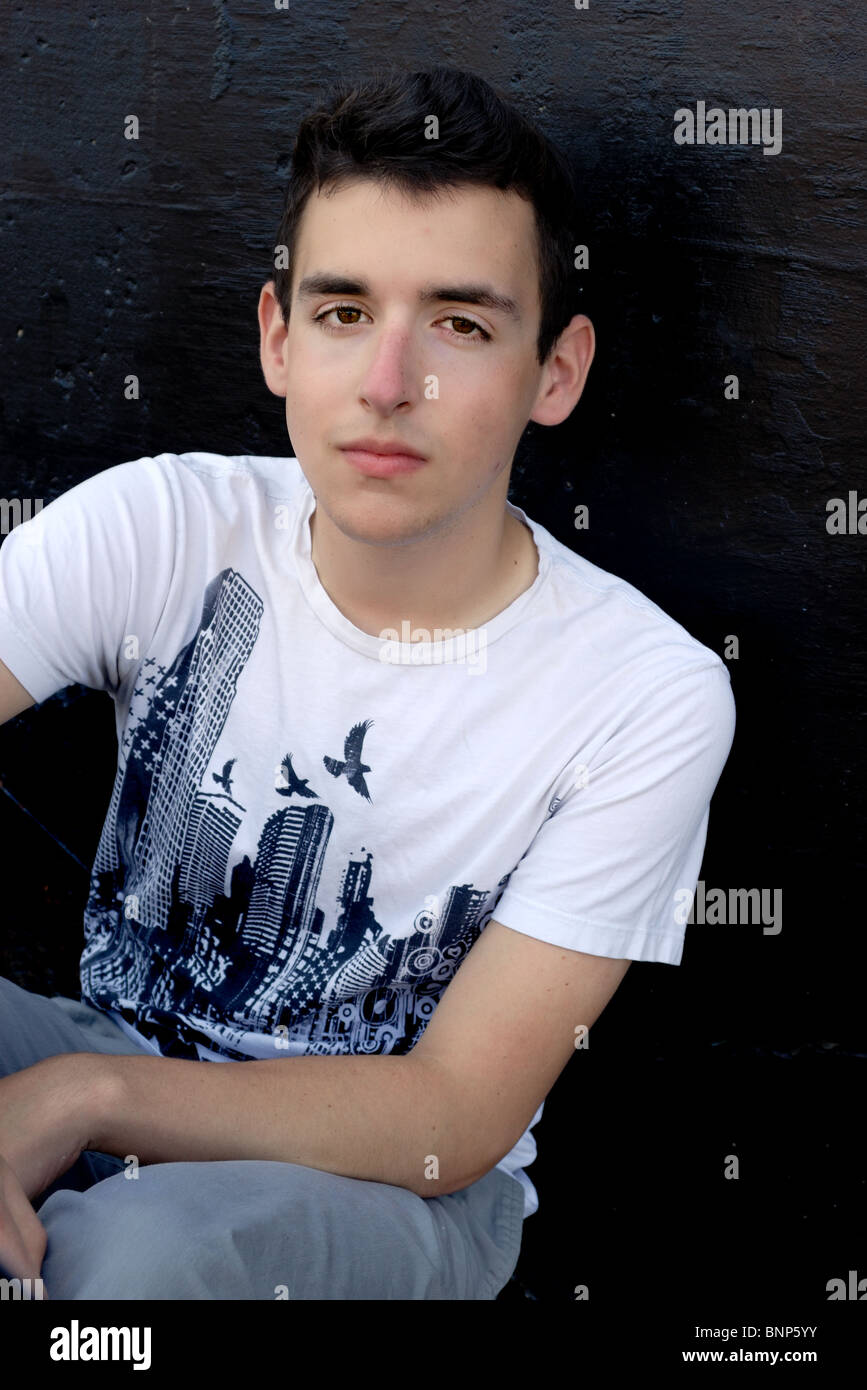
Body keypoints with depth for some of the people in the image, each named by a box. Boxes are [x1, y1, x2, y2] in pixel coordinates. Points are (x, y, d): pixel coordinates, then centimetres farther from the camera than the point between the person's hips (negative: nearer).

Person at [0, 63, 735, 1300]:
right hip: (114, 1080, 2)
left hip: (401, 1183, -2)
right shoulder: (161, 529, -11)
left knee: (137, 1247, -33)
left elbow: (455, 1120, -16)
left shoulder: (651, 696, -17)